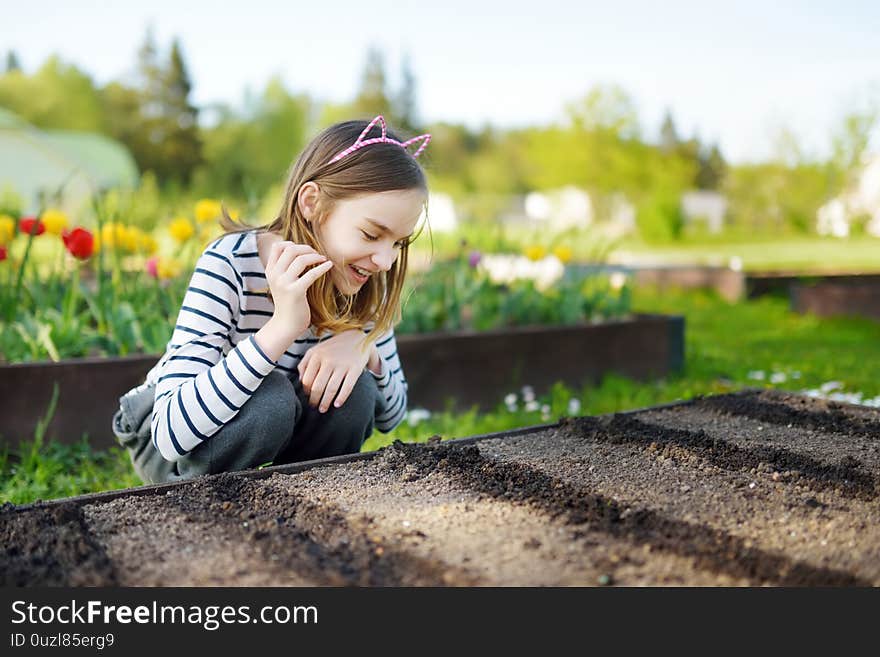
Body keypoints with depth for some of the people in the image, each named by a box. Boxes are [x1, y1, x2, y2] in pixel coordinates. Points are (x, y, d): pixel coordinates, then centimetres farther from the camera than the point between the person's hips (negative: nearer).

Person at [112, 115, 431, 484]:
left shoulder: (363, 283, -12)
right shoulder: (228, 266, -28)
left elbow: (391, 414, -4)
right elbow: (172, 430, -38)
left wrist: (363, 347, -25)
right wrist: (281, 328, -46)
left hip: (271, 439, 4)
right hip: (169, 448, -4)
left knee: (354, 390, -24)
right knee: (270, 396, -34)